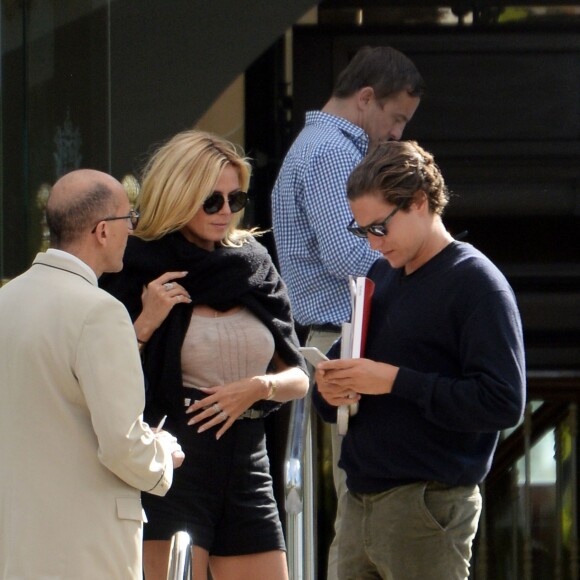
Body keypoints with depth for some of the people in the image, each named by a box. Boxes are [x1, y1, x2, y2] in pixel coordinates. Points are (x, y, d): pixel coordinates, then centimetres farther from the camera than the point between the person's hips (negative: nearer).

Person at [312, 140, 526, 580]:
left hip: (429, 507, -8)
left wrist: (396, 381, -18)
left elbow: (503, 403, -18)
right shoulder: (381, 276, 16)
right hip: (361, 503, 8)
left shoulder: (476, 284, -9)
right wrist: (329, 390, 0)